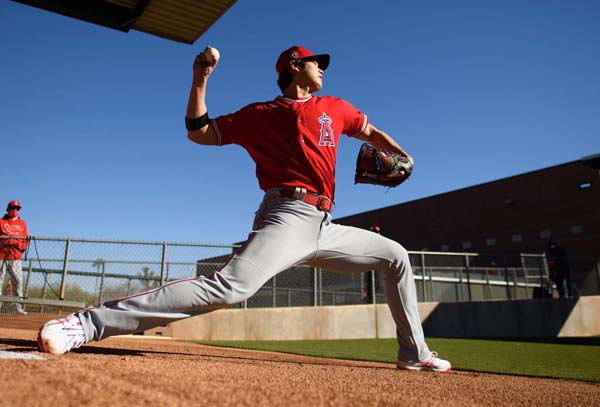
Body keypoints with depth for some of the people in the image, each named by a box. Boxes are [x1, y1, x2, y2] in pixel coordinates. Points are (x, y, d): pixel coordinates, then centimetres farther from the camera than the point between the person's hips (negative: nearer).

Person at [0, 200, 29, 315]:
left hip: (16, 259, 2)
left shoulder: (22, 223, 15)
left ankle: (18, 307, 2)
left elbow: (26, 240, 12)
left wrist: (21, 246, -7)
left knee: (18, 281, -2)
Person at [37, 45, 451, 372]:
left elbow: (371, 132, 32)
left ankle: (414, 353, 24)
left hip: (325, 229, 6)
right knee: (229, 286, -29)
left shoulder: (334, 107, 20)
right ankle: (89, 323, -28)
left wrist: (401, 155, 14)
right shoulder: (260, 114, 7)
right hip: (288, 217, -6)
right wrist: (200, 81, 2)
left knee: (396, 256, 14)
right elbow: (199, 132, 10)